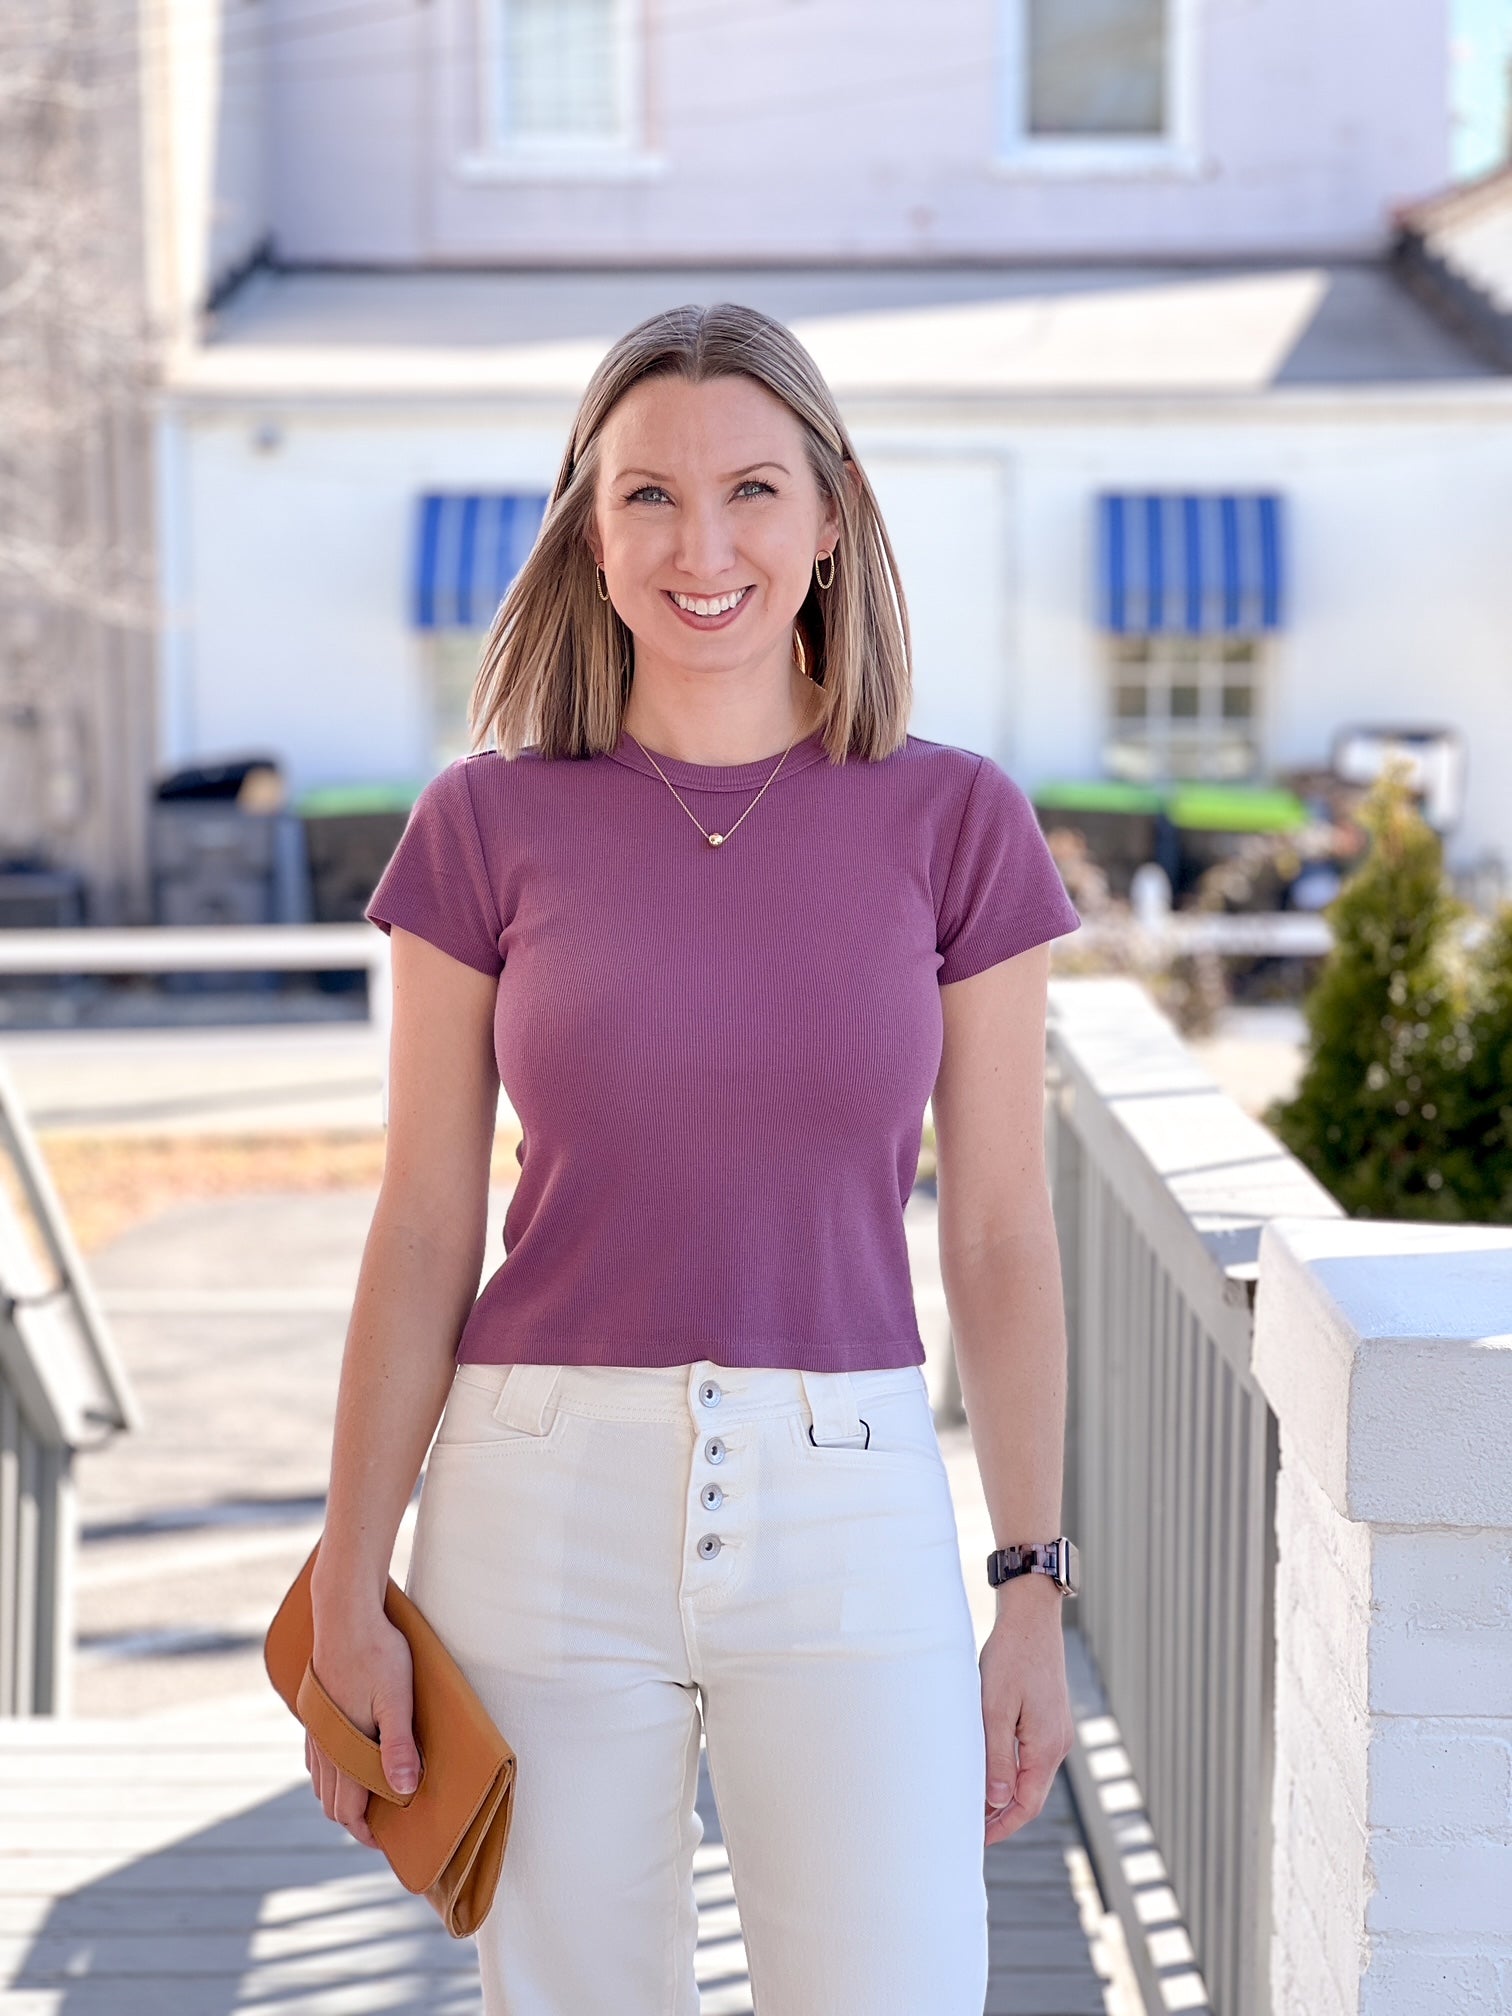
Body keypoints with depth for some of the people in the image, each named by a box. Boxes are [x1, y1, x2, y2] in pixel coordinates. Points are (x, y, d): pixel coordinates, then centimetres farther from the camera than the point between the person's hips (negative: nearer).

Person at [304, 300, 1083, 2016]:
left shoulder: (953, 823, 0)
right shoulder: (488, 826, 0)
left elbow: (999, 1238, 3)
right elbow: (421, 1236, 2)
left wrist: (1035, 1598, 1)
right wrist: (349, 1594, -1)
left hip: (848, 1515, 0)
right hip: (545, 1506, 0)